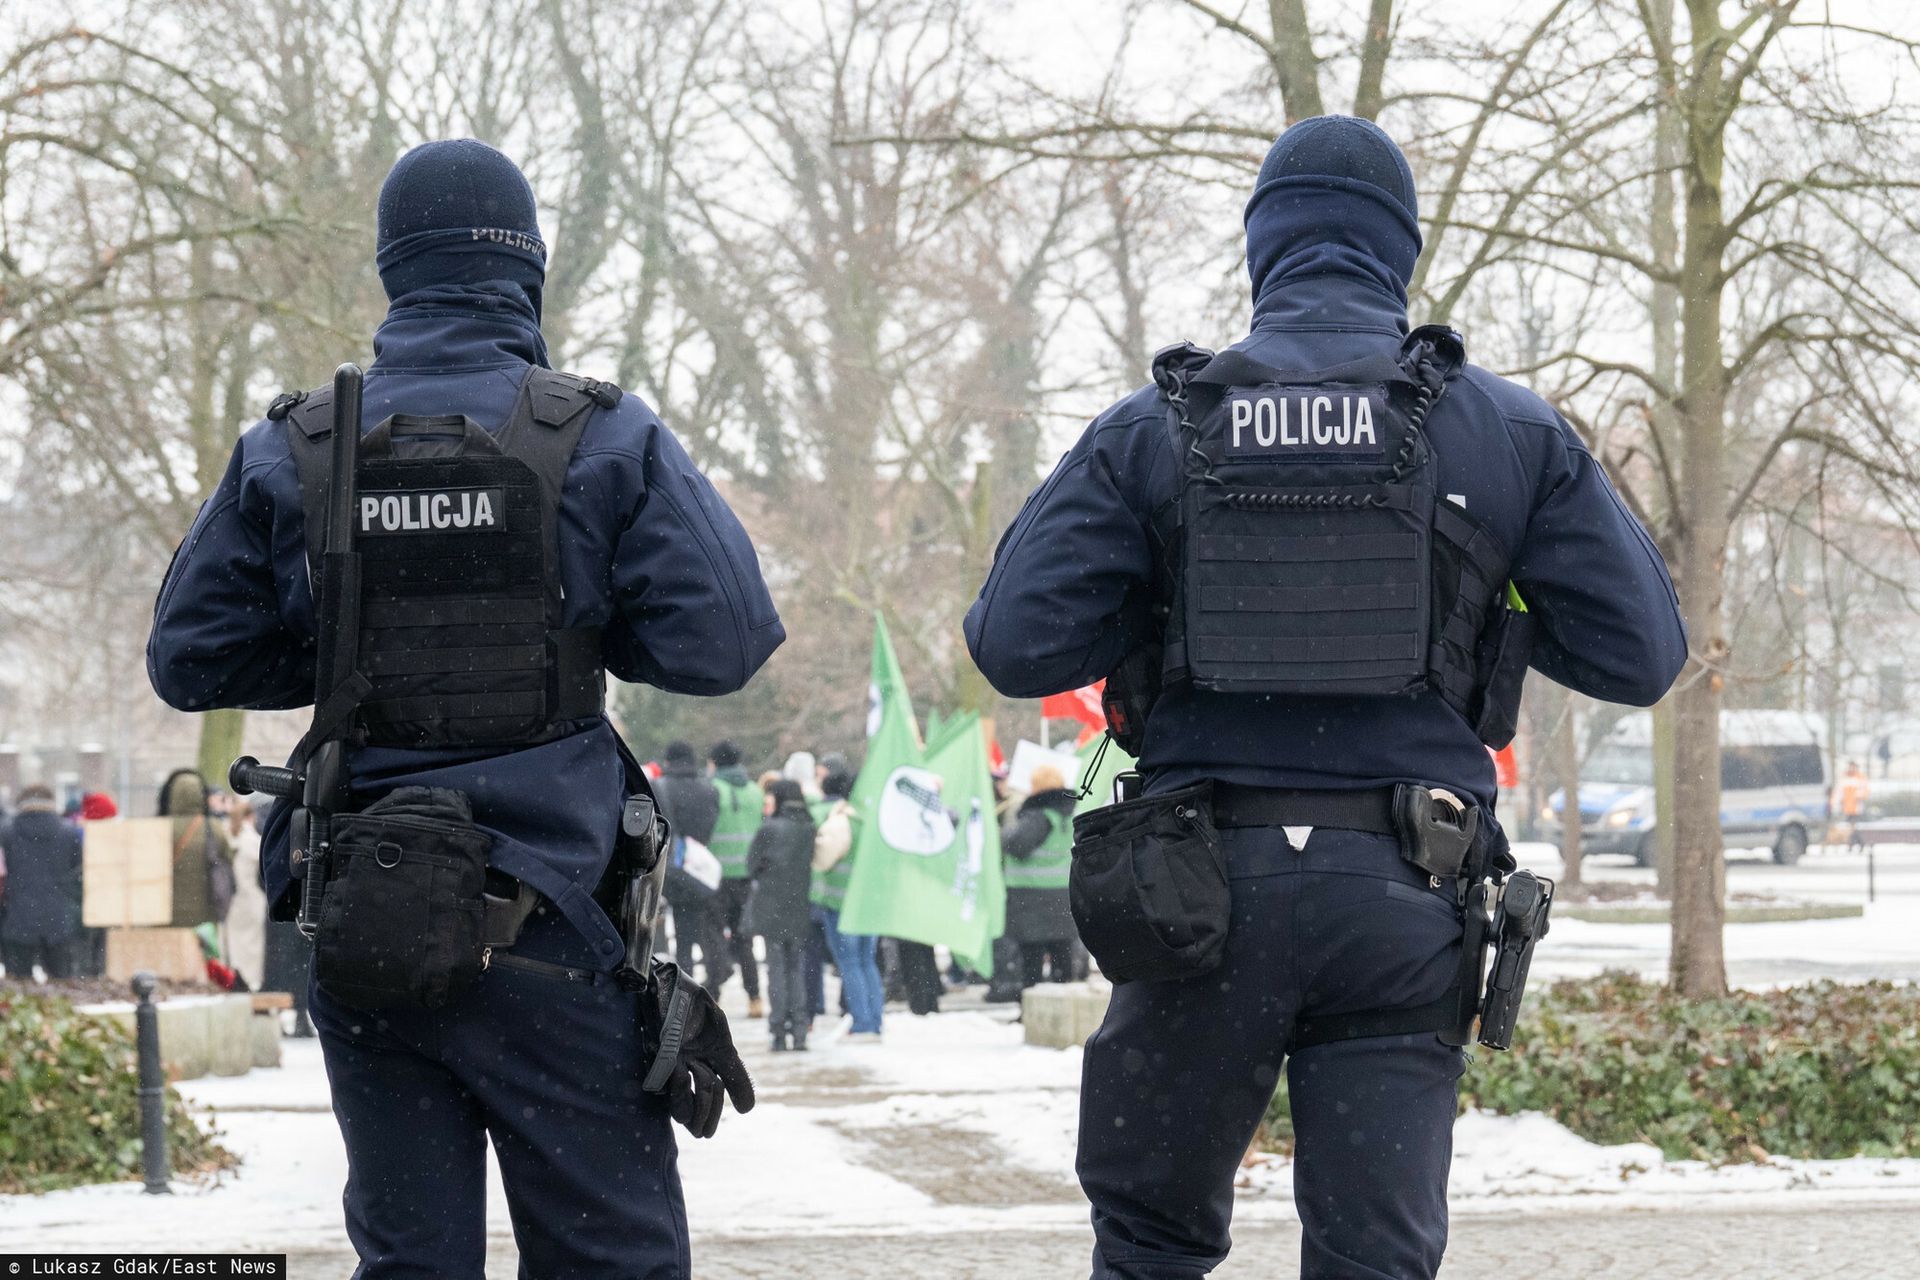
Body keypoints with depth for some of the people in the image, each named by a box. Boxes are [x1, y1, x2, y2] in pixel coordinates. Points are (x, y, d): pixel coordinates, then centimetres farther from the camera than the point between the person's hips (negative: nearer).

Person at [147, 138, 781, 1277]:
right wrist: (571, 622, 9)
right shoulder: (605, 440, -4)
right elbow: (725, 641, -8)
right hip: (542, 921, -3)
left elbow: (188, 661, 8)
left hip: (351, 924, 3)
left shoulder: (286, 454, 4)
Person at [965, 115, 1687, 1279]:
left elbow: (1014, 645, -2)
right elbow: (1641, 652, 5)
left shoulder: (1154, 430, 3)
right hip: (1406, 898, 0)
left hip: (1208, 886, 0)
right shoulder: (1507, 431, 4)